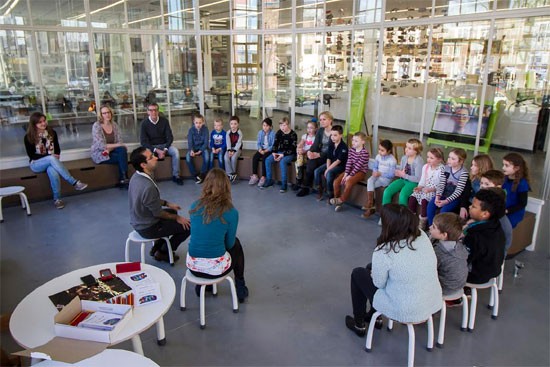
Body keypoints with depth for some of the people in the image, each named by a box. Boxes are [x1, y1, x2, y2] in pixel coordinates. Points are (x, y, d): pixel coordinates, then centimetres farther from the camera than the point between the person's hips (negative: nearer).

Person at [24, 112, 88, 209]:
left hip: (51, 161, 2)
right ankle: (74, 182, -40)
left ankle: (57, 199, -28)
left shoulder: (52, 132, 4)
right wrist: (50, 156, -18)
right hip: (36, 164, -2)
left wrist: (56, 156, -13)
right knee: (51, 159, -37)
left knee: (53, 172, -37)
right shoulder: (28, 137, -5)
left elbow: (57, 148, 10)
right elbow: (31, 155, -7)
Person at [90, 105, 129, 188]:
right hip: (99, 154, -4)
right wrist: (117, 145, -19)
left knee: (122, 150, -27)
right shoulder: (96, 126, -11)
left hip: (111, 151, 5)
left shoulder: (114, 125, 4)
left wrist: (109, 149, -19)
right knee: (122, 157, -26)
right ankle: (124, 179, -10)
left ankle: (123, 180, -22)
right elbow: (100, 145, -19)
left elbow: (120, 141, -1)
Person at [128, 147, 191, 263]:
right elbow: (158, 213, -21)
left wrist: (167, 203, 11)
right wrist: (177, 218, -6)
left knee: (173, 212, 28)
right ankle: (162, 253, 17)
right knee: (187, 226, 0)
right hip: (148, 228, -9)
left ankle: (156, 247, 30)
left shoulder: (136, 176, -7)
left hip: (138, 221, 9)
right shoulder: (148, 187, -35)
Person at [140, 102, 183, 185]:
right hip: (151, 147, -2)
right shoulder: (144, 123, -9)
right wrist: (156, 150, -22)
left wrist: (165, 150, -19)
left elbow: (170, 137, -3)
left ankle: (176, 175, -12)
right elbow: (143, 141, -10)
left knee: (175, 151, -26)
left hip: (164, 145, 2)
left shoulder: (164, 120, -5)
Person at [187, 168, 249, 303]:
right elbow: (229, 244, 1)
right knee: (236, 244, 27)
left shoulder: (194, 207, -2)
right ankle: (240, 287, 36)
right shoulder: (231, 212, -12)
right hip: (216, 268, -3)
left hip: (192, 266, 3)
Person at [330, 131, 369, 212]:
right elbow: (348, 162, -1)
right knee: (336, 181, -10)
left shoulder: (364, 153, -17)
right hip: (351, 170, 7)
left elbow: (358, 166, -20)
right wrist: (346, 173, -12)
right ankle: (337, 203, -1)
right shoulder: (351, 150, 4)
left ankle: (341, 200, -13)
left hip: (360, 172, -7)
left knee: (348, 183, -33)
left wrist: (350, 176, -22)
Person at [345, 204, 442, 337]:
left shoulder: (383, 251, -26)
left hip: (405, 312, -6)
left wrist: (373, 273, 10)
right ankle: (375, 316, 41)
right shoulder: (423, 236, -8)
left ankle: (359, 325, 29)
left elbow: (379, 283, -11)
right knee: (372, 268, 22)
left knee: (358, 274, 13)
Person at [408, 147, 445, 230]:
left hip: (435, 191, -6)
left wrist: (431, 189, -28)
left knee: (424, 200, -32)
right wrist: (419, 187, -8)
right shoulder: (425, 167, 7)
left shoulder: (442, 169, -14)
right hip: (424, 189, 7)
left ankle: (422, 224, -16)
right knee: (412, 197, -17)